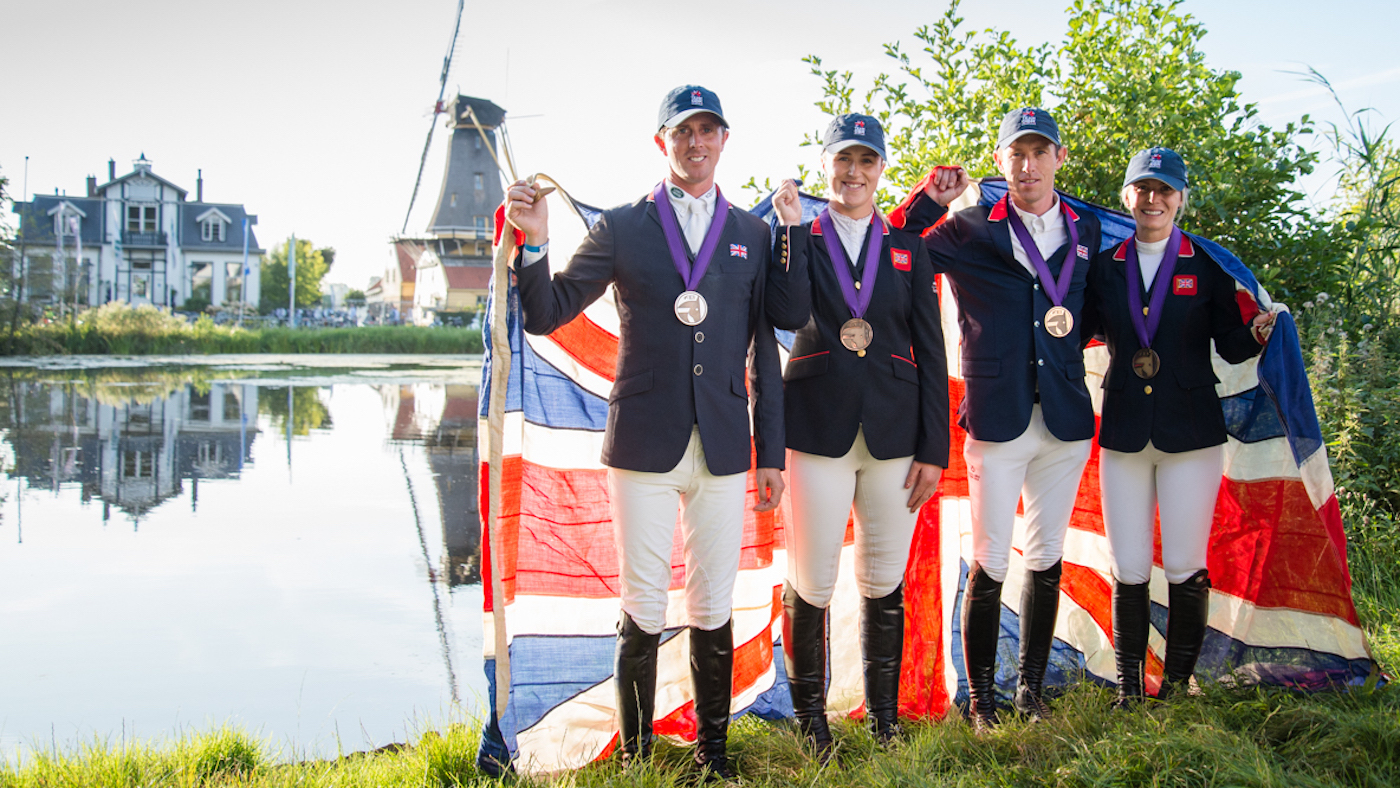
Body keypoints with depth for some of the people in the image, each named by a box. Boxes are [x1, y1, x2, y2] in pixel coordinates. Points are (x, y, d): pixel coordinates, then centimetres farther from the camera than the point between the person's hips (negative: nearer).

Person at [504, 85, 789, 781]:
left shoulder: (753, 235, 10)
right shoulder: (620, 228, 5)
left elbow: (764, 351, 10)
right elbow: (546, 316, 1)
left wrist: (772, 452, 7)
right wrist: (533, 241, -16)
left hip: (722, 449, 2)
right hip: (643, 445, -1)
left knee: (713, 611, 8)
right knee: (642, 611, 3)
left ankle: (712, 750, 23)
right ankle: (635, 754, 19)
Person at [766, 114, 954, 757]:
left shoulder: (908, 247, 11)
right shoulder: (798, 236, 7)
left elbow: (930, 353, 7)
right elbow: (787, 312, -14)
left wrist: (934, 447, 1)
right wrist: (791, 227, -12)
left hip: (893, 433, 2)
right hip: (819, 431, -2)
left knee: (884, 584, 9)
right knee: (810, 584, 2)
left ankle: (883, 715, 24)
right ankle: (810, 715, 19)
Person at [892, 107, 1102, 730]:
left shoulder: (1086, 230, 11)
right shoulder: (969, 230, 0)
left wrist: (1073, 321, 6)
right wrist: (925, 199, -10)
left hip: (1066, 420, 4)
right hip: (997, 419, -3)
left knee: (1046, 558, 11)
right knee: (991, 562, 0)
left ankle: (1032, 689, 24)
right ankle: (981, 697, 15)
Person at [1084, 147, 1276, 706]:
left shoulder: (1206, 267, 2)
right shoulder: (1104, 267, 7)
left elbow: (1230, 348, 1)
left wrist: (1257, 334, -18)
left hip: (1191, 434, -1)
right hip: (1123, 434, 1)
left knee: (1185, 567, 2)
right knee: (1128, 569, 3)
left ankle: (1177, 686, 16)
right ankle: (1128, 688, 15)